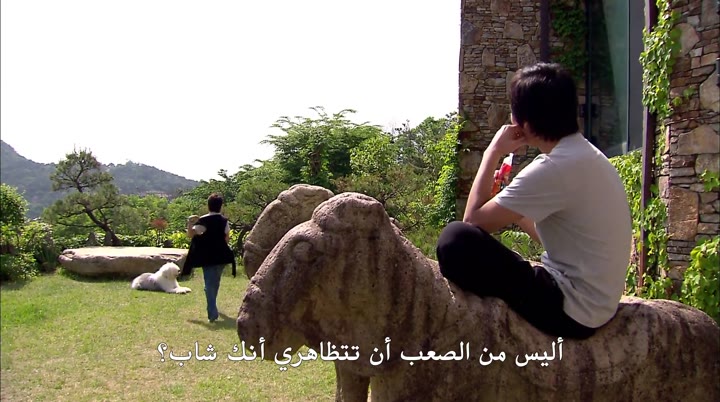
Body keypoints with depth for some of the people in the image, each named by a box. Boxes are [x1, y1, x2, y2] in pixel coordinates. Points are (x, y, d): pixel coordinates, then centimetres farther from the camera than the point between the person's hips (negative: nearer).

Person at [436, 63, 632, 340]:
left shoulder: (554, 168, -22)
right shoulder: (585, 156, 8)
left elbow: (473, 220, -16)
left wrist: (493, 152, -9)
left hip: (572, 309, -10)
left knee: (456, 239, -18)